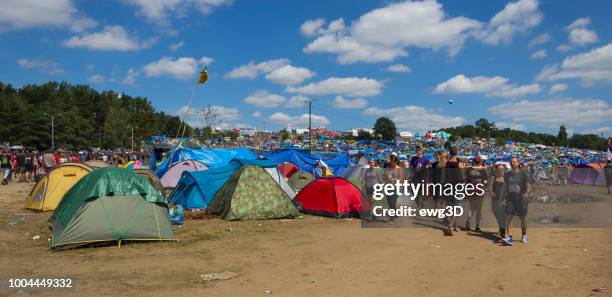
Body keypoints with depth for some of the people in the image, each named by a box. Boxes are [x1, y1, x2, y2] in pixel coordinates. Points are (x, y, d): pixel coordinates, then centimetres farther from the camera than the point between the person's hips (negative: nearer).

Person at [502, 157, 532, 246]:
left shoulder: (524, 173, -3)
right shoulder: (507, 174, 9)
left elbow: (528, 185, -13)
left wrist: (526, 193, -31)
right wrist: (506, 195, 19)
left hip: (521, 198, -3)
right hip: (510, 198, 3)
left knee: (523, 218, 8)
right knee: (508, 217, -10)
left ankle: (524, 236, 29)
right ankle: (509, 238, -13)